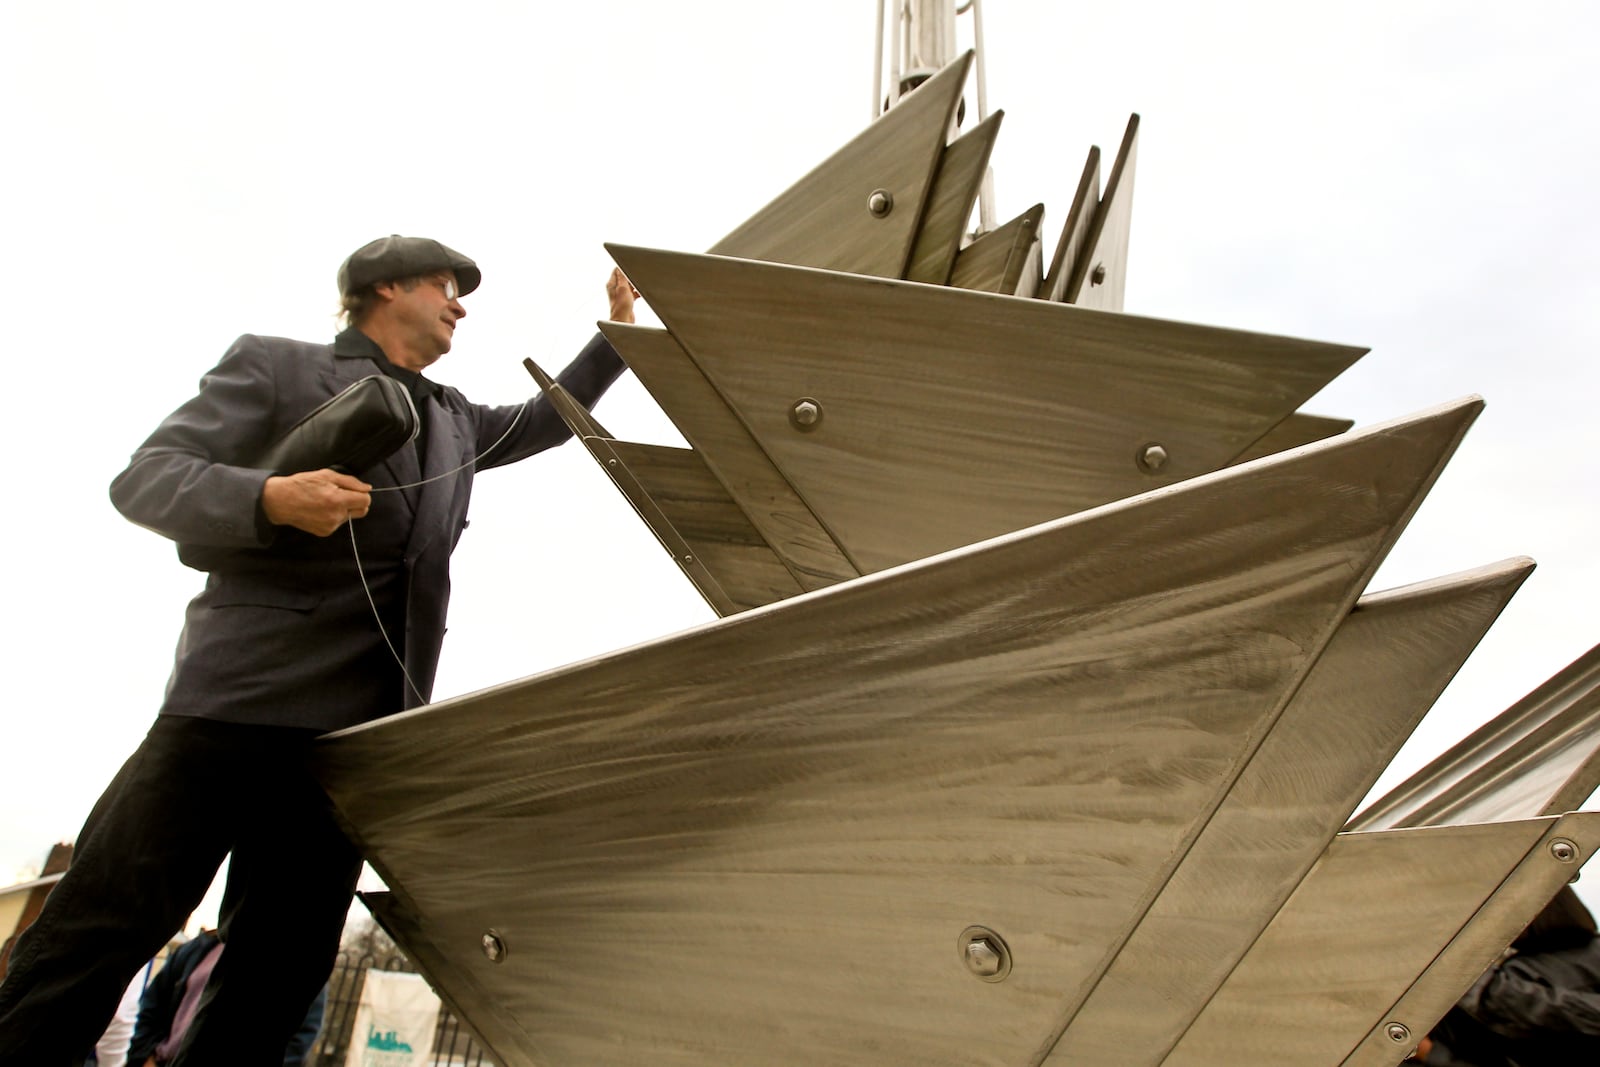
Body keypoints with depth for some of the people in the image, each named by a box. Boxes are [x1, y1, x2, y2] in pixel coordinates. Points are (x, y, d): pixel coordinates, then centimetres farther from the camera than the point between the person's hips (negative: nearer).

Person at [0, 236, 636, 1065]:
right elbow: (144, 477, -1)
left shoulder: (454, 421, 23)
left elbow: (546, 421, 36)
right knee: (99, 933, -3)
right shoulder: (273, 365, 7)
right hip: (238, 698, -4)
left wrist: (616, 335, 30)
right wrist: (269, 498, -22)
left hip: (354, 730, 5)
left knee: (279, 974, 7)